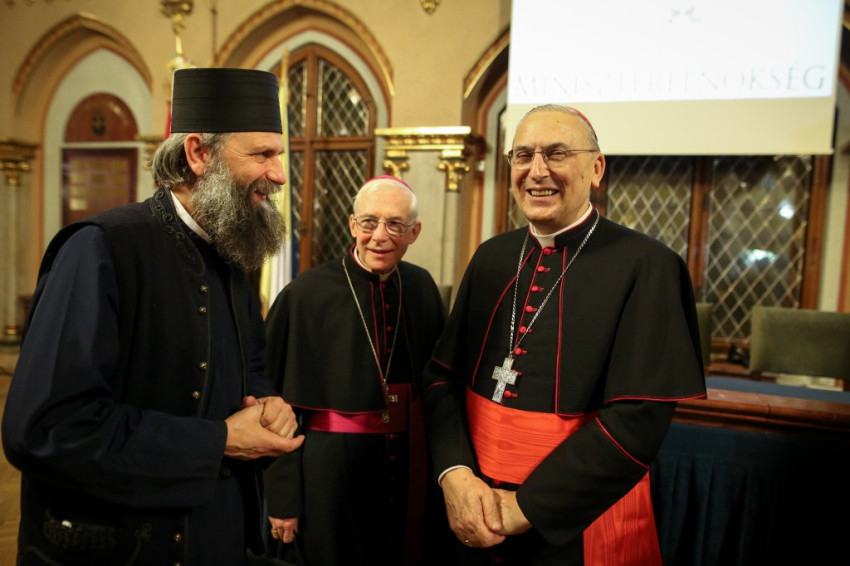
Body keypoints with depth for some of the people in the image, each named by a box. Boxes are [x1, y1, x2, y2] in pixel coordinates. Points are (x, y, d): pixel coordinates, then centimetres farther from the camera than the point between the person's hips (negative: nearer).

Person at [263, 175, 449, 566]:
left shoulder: (421, 287, -1)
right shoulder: (306, 294, -14)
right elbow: (277, 403, -9)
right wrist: (282, 498, -7)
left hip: (407, 468, 4)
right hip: (327, 471, -4)